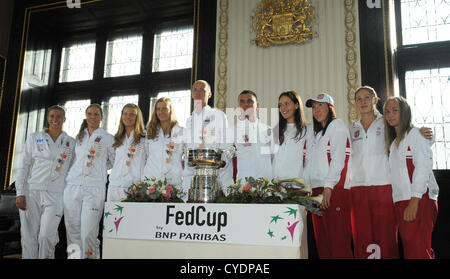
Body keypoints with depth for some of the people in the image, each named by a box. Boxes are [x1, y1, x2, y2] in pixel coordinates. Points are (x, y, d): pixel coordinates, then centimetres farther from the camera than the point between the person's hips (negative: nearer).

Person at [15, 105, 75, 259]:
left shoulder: (71, 142, 11)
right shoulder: (34, 138, 10)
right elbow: (24, 166, 7)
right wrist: (20, 193, -2)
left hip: (55, 194, -1)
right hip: (32, 191, 1)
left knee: (46, 235, -14)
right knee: (28, 236, 0)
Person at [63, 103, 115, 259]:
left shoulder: (108, 138, 6)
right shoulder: (79, 137, 18)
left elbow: (114, 162, 11)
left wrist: (98, 168, 9)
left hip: (94, 189, -4)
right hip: (73, 186, 4)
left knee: (88, 233, -12)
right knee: (73, 231, 4)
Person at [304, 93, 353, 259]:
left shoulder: (337, 125, 2)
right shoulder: (318, 133, 26)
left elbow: (338, 159, -10)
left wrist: (328, 188, -17)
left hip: (334, 190, -8)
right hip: (317, 190, 8)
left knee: (338, 241, -9)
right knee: (322, 242, 6)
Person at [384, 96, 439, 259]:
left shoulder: (415, 134, -2)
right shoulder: (393, 142, 21)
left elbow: (423, 167, -12)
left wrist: (414, 203, -18)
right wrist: (399, 204, 9)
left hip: (419, 201, -7)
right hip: (401, 202, 7)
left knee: (418, 251, -10)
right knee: (408, 249, 8)